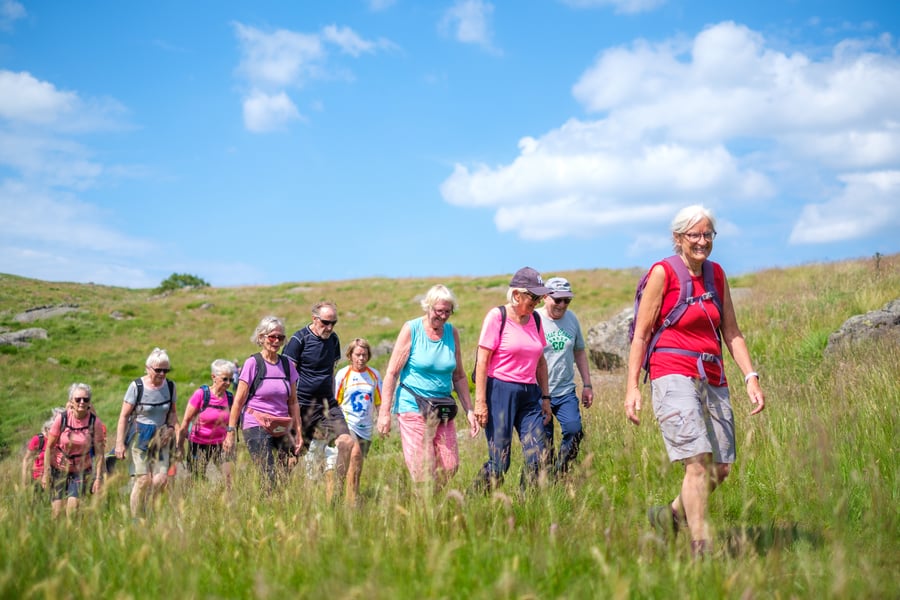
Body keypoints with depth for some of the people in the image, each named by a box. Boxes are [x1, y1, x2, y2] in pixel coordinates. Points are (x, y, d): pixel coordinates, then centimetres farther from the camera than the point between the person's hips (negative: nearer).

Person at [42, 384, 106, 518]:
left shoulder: (95, 422, -12)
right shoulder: (61, 419, -12)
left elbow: (99, 452, -10)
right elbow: (49, 447, -5)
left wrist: (99, 477, -13)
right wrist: (46, 473, -6)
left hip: (81, 470, 0)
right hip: (59, 468, 0)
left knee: (73, 506, -15)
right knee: (57, 510, -4)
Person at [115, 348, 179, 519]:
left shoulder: (170, 386, 4)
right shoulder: (137, 386, -8)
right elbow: (124, 415, -5)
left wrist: (171, 427, 0)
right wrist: (120, 443, -8)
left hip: (160, 437, 4)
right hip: (139, 436, -4)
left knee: (162, 478, -10)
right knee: (143, 479, -13)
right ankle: (136, 519, -1)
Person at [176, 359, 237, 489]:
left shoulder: (230, 398, -1)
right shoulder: (201, 394, -13)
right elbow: (186, 421, -7)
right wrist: (180, 445, -5)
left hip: (220, 444, 3)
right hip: (199, 444, -3)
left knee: (232, 478, -13)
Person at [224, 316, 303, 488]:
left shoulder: (287, 365, 10)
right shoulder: (253, 363, -3)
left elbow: (293, 402, 13)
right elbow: (239, 401, -3)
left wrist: (298, 433, 8)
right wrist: (230, 432, -7)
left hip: (282, 428, 5)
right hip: (256, 427, -5)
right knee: (270, 479, -14)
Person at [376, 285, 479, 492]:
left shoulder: (452, 332, 7)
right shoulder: (411, 329, -6)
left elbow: (459, 376, 15)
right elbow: (392, 373, -6)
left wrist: (469, 411, 9)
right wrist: (385, 412, -11)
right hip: (413, 407, -5)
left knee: (450, 466, 0)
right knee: (423, 470, -8)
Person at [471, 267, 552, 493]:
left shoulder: (535, 320, 12)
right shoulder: (497, 317, -7)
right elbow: (482, 361, -10)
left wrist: (545, 396, 16)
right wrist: (480, 401, -14)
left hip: (529, 394, 6)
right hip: (500, 391, -6)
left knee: (538, 459, -3)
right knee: (499, 463, -6)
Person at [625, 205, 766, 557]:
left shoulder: (717, 275, 14)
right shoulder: (662, 273, -3)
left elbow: (731, 332, 16)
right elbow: (641, 333, -3)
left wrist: (750, 377, 4)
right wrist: (632, 386, -8)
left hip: (713, 379, 6)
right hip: (673, 375, -6)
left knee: (722, 467, 6)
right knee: (697, 459, -18)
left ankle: (670, 515, 29)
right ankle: (701, 548, -15)